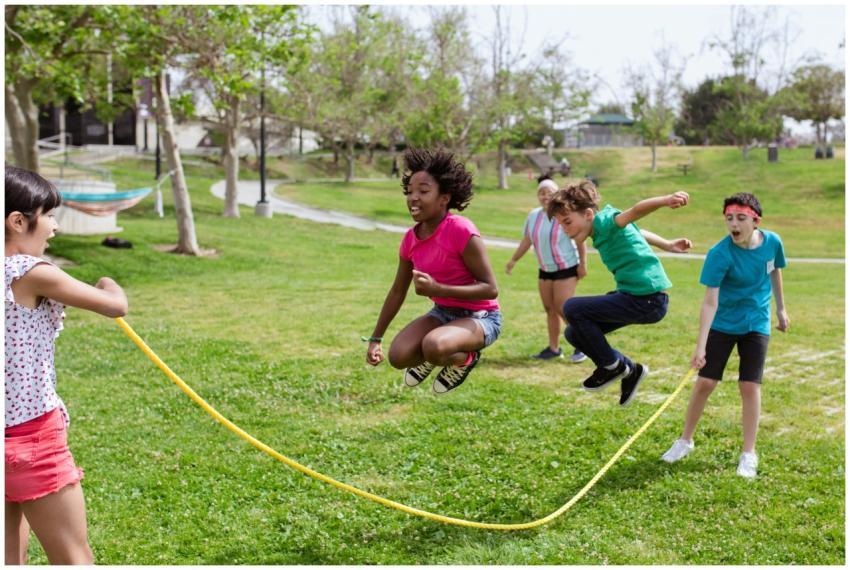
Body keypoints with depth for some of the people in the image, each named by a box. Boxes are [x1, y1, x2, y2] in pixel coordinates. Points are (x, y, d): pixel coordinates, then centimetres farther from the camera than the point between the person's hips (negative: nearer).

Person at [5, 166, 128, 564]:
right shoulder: (31, 273, -14)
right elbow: (116, 306, -9)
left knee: (12, 558, 15)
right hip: (30, 437, -7)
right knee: (74, 559, 2)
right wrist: (108, 284, 11)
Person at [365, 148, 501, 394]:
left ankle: (464, 358, 0)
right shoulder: (411, 239, -3)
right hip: (443, 312, 6)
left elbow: (491, 289, -24)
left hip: (480, 317, -6)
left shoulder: (462, 231, -24)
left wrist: (438, 289, -34)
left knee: (434, 346, -35)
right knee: (398, 356, -17)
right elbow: (397, 292, 11)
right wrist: (375, 338, 14)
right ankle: (428, 359, 18)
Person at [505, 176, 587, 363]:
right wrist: (513, 260, 10)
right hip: (545, 270, 7)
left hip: (567, 268, -7)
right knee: (550, 310, 9)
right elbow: (526, 241, 11)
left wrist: (583, 263, -14)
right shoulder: (533, 216, 2)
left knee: (563, 309, -12)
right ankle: (554, 348, 18)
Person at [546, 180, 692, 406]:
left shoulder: (604, 220, -16)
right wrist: (668, 245, 40)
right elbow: (635, 232, 30)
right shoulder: (602, 228, 12)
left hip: (647, 300, -10)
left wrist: (666, 200, -55)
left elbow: (635, 212, -37)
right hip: (634, 295, 10)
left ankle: (613, 365, -1)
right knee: (575, 333, 10)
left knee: (572, 309, -17)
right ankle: (629, 370, 16)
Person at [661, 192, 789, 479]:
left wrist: (781, 308, 19)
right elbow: (710, 301, -27)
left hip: (757, 324, 2)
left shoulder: (772, 242, -12)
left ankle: (749, 453, 10)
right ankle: (686, 440, 20)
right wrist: (700, 346, -32)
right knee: (705, 382, 0)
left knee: (750, 386, -2)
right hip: (723, 324, -2)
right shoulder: (719, 254, -24)